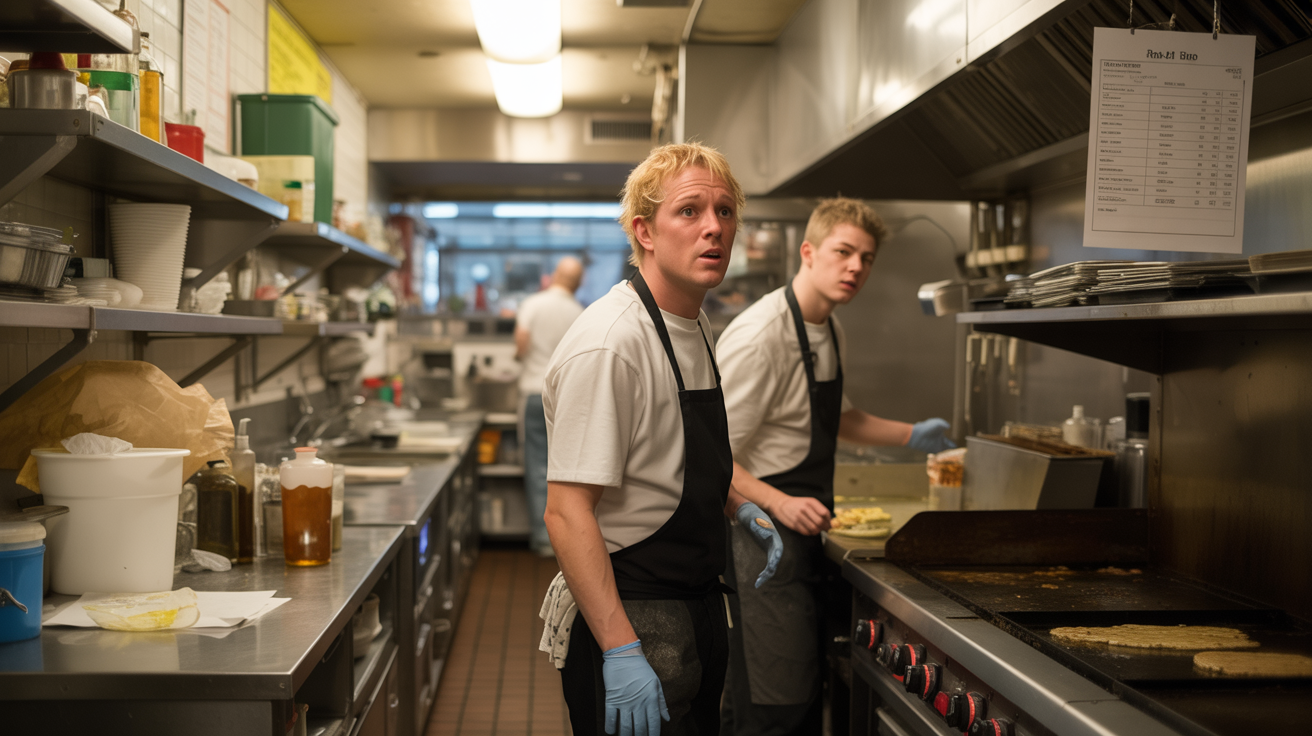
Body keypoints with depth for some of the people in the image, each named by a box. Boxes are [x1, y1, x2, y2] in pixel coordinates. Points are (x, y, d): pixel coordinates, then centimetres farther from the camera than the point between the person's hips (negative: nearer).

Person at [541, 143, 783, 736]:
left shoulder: (696, 328, 7)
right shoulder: (609, 344, -22)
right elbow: (567, 513, -25)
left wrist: (738, 507, 9)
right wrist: (620, 650, -28)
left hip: (697, 610, 9)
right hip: (633, 618, -9)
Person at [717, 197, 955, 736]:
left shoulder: (829, 331, 11)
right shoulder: (759, 335, -20)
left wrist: (911, 435, 21)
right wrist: (781, 503, -32)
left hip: (801, 535, 10)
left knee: (806, 692, 16)